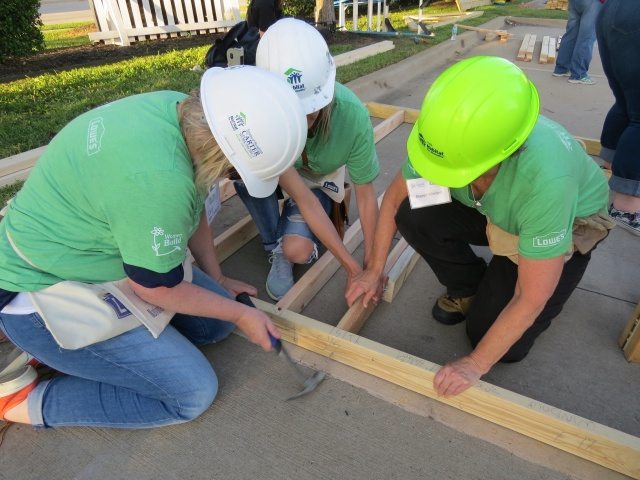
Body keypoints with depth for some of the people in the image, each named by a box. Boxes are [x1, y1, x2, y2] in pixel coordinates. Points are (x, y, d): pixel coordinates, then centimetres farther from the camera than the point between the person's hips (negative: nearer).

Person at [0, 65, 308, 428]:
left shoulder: (180, 109, -9)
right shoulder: (158, 179, -37)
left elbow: (192, 208, 6)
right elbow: (158, 287, -21)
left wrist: (217, 279, 14)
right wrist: (241, 314, -7)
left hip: (98, 253, 9)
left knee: (218, 320, 4)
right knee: (193, 392, -8)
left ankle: (74, 352, 12)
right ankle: (32, 399, 3)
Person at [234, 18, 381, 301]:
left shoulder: (351, 114, -35)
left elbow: (366, 196, -22)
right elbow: (304, 199, -35)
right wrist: (350, 265, -32)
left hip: (321, 179, -1)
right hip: (276, 173, 1)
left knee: (298, 250, -27)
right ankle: (275, 247, -9)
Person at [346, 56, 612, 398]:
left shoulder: (547, 180, -43)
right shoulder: (448, 135, -30)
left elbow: (532, 299, -31)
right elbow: (394, 198, -13)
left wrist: (476, 364, -21)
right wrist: (375, 271, -9)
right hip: (493, 211, 4)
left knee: (507, 348, -13)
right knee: (413, 216, -24)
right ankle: (468, 289, 2)